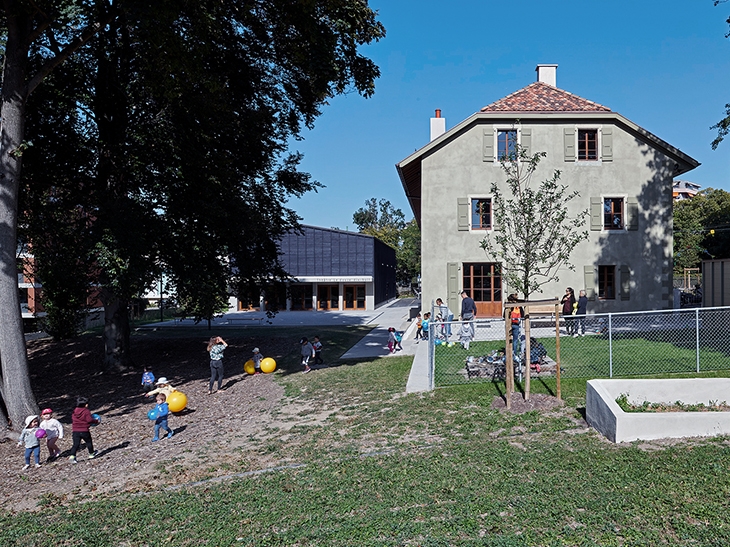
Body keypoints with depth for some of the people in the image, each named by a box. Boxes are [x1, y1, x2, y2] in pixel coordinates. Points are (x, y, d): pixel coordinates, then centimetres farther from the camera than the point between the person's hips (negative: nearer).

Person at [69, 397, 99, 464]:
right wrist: (96, 421, -2)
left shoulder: (75, 411, 9)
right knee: (89, 442, 14)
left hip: (75, 431, 5)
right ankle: (91, 454, 26)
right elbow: (89, 420, -18)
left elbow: (72, 420, 17)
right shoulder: (86, 411, -12)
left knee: (76, 444, 6)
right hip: (84, 431, -5)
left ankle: (72, 456, -10)